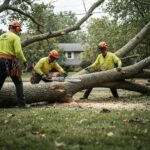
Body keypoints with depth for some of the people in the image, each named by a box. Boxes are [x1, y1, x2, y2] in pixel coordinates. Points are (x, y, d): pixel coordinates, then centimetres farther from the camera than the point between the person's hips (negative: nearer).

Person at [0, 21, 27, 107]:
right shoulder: (15, 37, -6)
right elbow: (18, 52, -17)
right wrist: (24, 61, -5)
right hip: (10, 62, -6)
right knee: (18, 83, 7)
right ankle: (22, 103, 1)